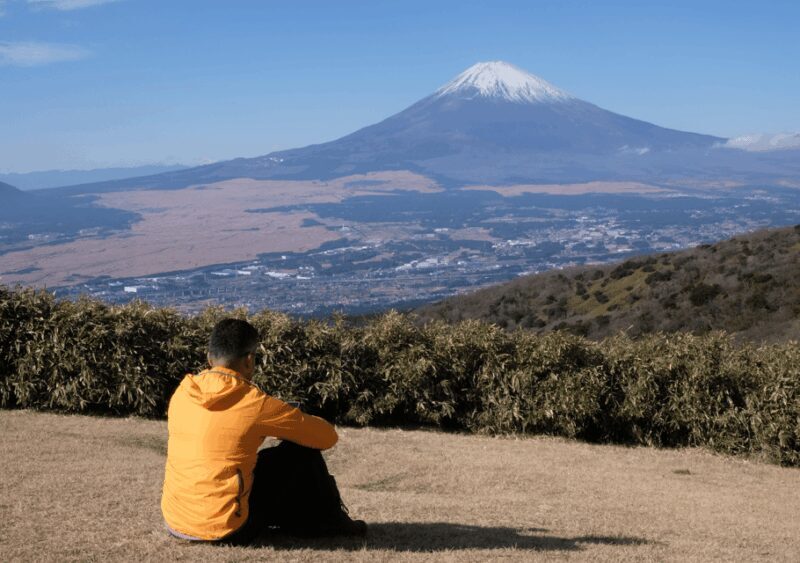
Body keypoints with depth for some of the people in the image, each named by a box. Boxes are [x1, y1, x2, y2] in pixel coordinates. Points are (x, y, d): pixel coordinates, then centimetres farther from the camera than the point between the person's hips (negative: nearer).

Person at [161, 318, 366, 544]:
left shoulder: (181, 394, 3)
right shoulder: (255, 403, -13)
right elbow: (327, 436, -2)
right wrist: (297, 424, 20)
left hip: (174, 525, 6)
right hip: (225, 531, -6)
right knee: (301, 449, 7)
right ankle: (329, 521, 24)